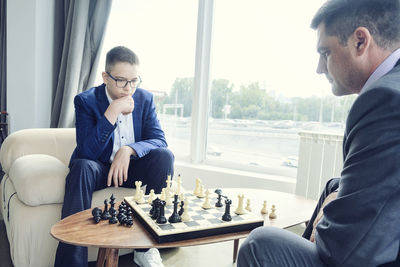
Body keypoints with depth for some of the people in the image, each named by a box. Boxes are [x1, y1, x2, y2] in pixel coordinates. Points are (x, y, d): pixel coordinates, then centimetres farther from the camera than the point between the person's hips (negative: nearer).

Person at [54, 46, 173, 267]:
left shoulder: (145, 99, -2)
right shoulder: (86, 101, -10)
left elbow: (160, 140, -10)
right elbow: (87, 152, -21)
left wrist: (129, 149, -29)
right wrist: (111, 113, -29)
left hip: (130, 166, 3)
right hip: (97, 168, -2)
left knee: (164, 156, -24)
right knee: (81, 167, -35)